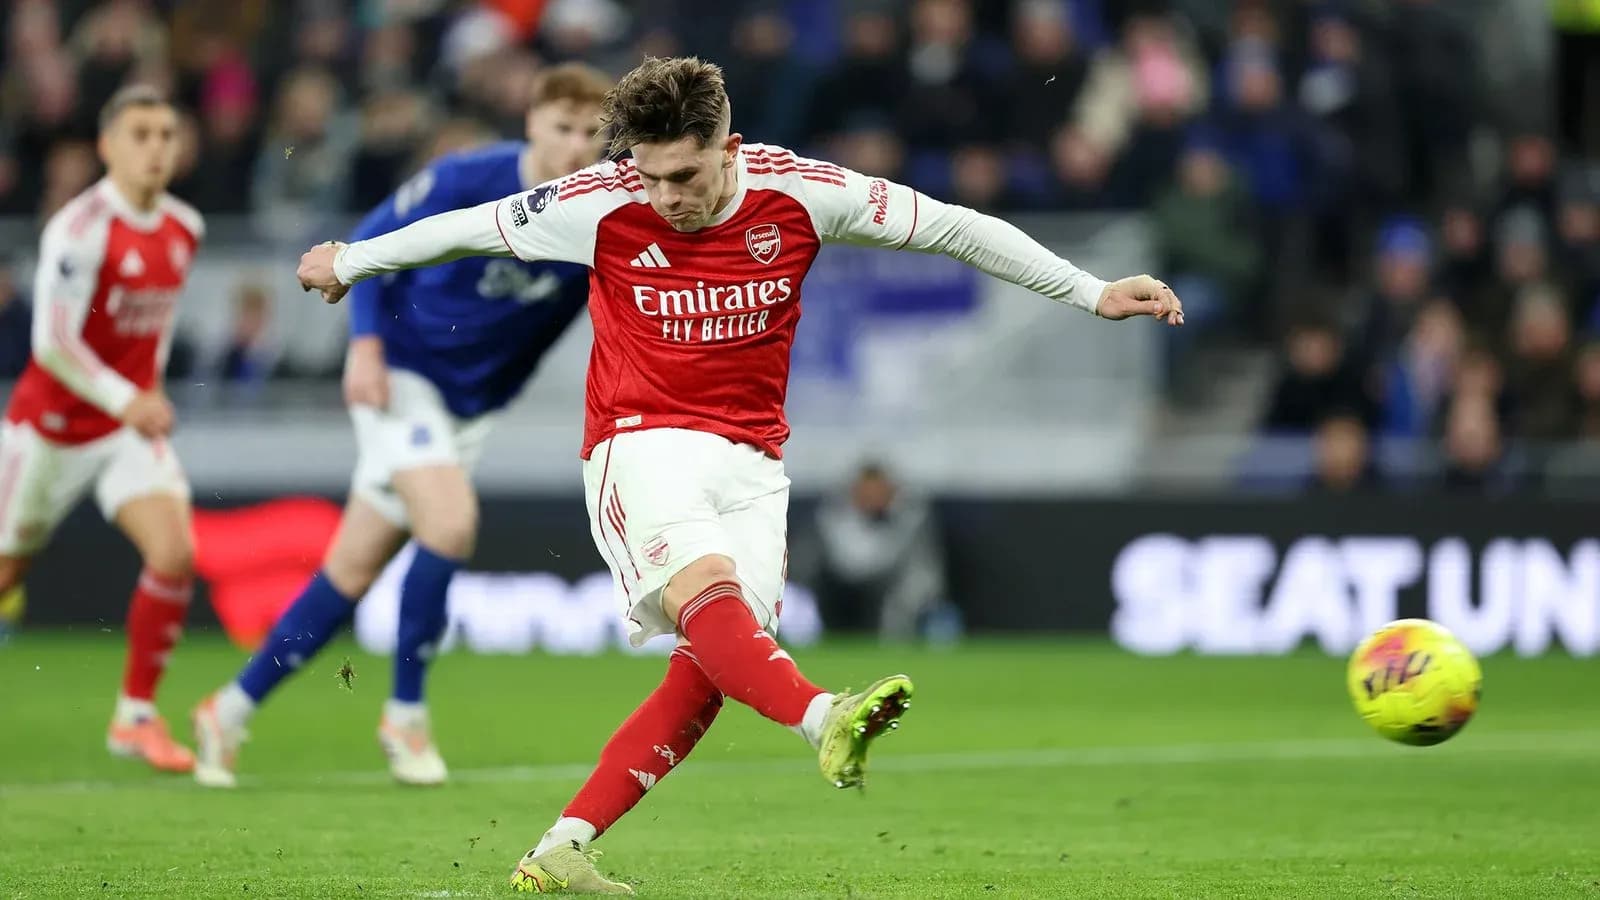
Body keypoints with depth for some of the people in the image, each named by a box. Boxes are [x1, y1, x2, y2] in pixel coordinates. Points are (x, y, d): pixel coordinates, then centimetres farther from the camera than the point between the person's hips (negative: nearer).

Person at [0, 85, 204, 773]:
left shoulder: (183, 228, 1)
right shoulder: (81, 228, -21)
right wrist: (123, 398, -35)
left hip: (132, 424, 5)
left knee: (174, 555, -15)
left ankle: (136, 715, -4)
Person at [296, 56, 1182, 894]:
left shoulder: (796, 192, -5)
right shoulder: (601, 204, -8)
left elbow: (955, 228, 3)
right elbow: (472, 226, 9)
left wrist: (1091, 292, 4)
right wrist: (350, 261, 21)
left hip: (751, 463, 3)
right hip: (641, 444, -3)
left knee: (704, 675, -12)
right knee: (707, 591, -32)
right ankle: (823, 720, -58)